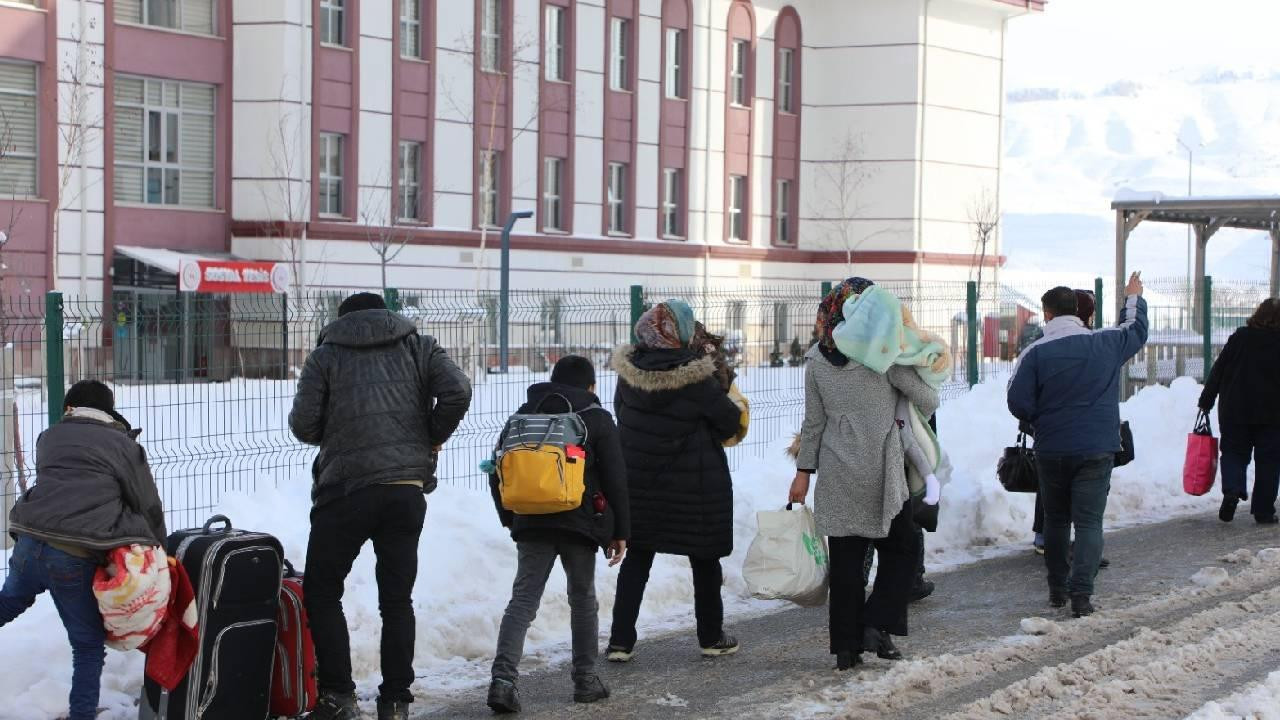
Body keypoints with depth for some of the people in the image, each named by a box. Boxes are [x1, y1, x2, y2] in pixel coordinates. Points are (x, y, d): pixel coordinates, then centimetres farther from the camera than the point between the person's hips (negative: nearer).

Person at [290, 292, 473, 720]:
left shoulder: (326, 356, 6)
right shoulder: (417, 347, 10)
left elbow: (303, 425, -2)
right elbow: (456, 391, -4)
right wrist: (432, 438, 10)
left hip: (345, 489, -2)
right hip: (407, 489, 2)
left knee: (322, 592, 10)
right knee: (397, 598, 10)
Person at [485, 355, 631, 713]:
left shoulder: (523, 415, 11)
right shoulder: (598, 419, 1)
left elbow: (499, 471, 11)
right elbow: (615, 480, -2)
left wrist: (510, 518, 19)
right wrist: (620, 531, 3)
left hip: (531, 523, 2)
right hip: (580, 523, -2)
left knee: (523, 599, -1)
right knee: (583, 600, 13)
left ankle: (503, 678, -17)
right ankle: (585, 679, 18)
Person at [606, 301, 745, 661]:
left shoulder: (630, 368, -6)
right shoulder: (694, 375, -19)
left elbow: (620, 410, 9)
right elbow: (730, 421, -11)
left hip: (639, 479, 4)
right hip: (694, 481, -4)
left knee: (637, 557, 11)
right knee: (705, 559, 12)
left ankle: (620, 641, 6)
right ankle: (711, 638, 23)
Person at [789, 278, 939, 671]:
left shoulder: (817, 358, 3)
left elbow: (813, 421, 7)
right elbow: (927, 399, -4)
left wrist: (804, 470, 13)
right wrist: (914, 420, 18)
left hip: (836, 475, 4)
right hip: (881, 471, -4)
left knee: (845, 558, 8)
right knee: (901, 548, 13)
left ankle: (846, 648, 10)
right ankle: (877, 625, 1)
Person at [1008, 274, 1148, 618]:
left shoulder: (1037, 353, -9)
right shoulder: (1106, 344, -2)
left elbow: (1018, 402, -10)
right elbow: (1136, 329, 19)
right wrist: (1135, 298, 38)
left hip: (1051, 451, 0)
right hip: (1096, 449, 0)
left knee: (1056, 519, 16)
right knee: (1089, 522, -1)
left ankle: (1057, 588, 23)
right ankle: (1081, 593, -12)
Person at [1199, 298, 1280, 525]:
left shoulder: (1240, 337, 0)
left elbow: (1219, 370, 1)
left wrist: (1206, 401, 6)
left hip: (1234, 410, 1)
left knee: (1234, 452, 10)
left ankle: (1232, 489, -17)